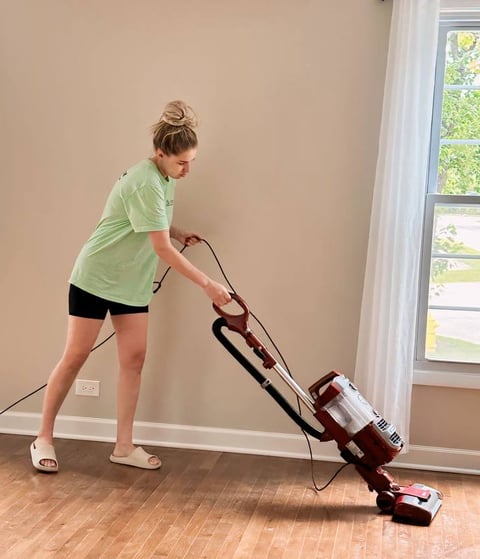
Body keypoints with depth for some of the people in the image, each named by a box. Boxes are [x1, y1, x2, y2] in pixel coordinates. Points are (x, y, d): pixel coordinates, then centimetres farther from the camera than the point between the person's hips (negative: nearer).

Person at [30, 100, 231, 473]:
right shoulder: (146, 183, -25)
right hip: (96, 277, -8)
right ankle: (44, 439, 13)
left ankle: (124, 446, 10)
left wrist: (179, 233, 2)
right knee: (75, 357, -1)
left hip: (133, 283, 8)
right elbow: (162, 249, -27)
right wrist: (207, 284, -26)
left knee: (134, 358, 3)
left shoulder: (163, 177, 4)